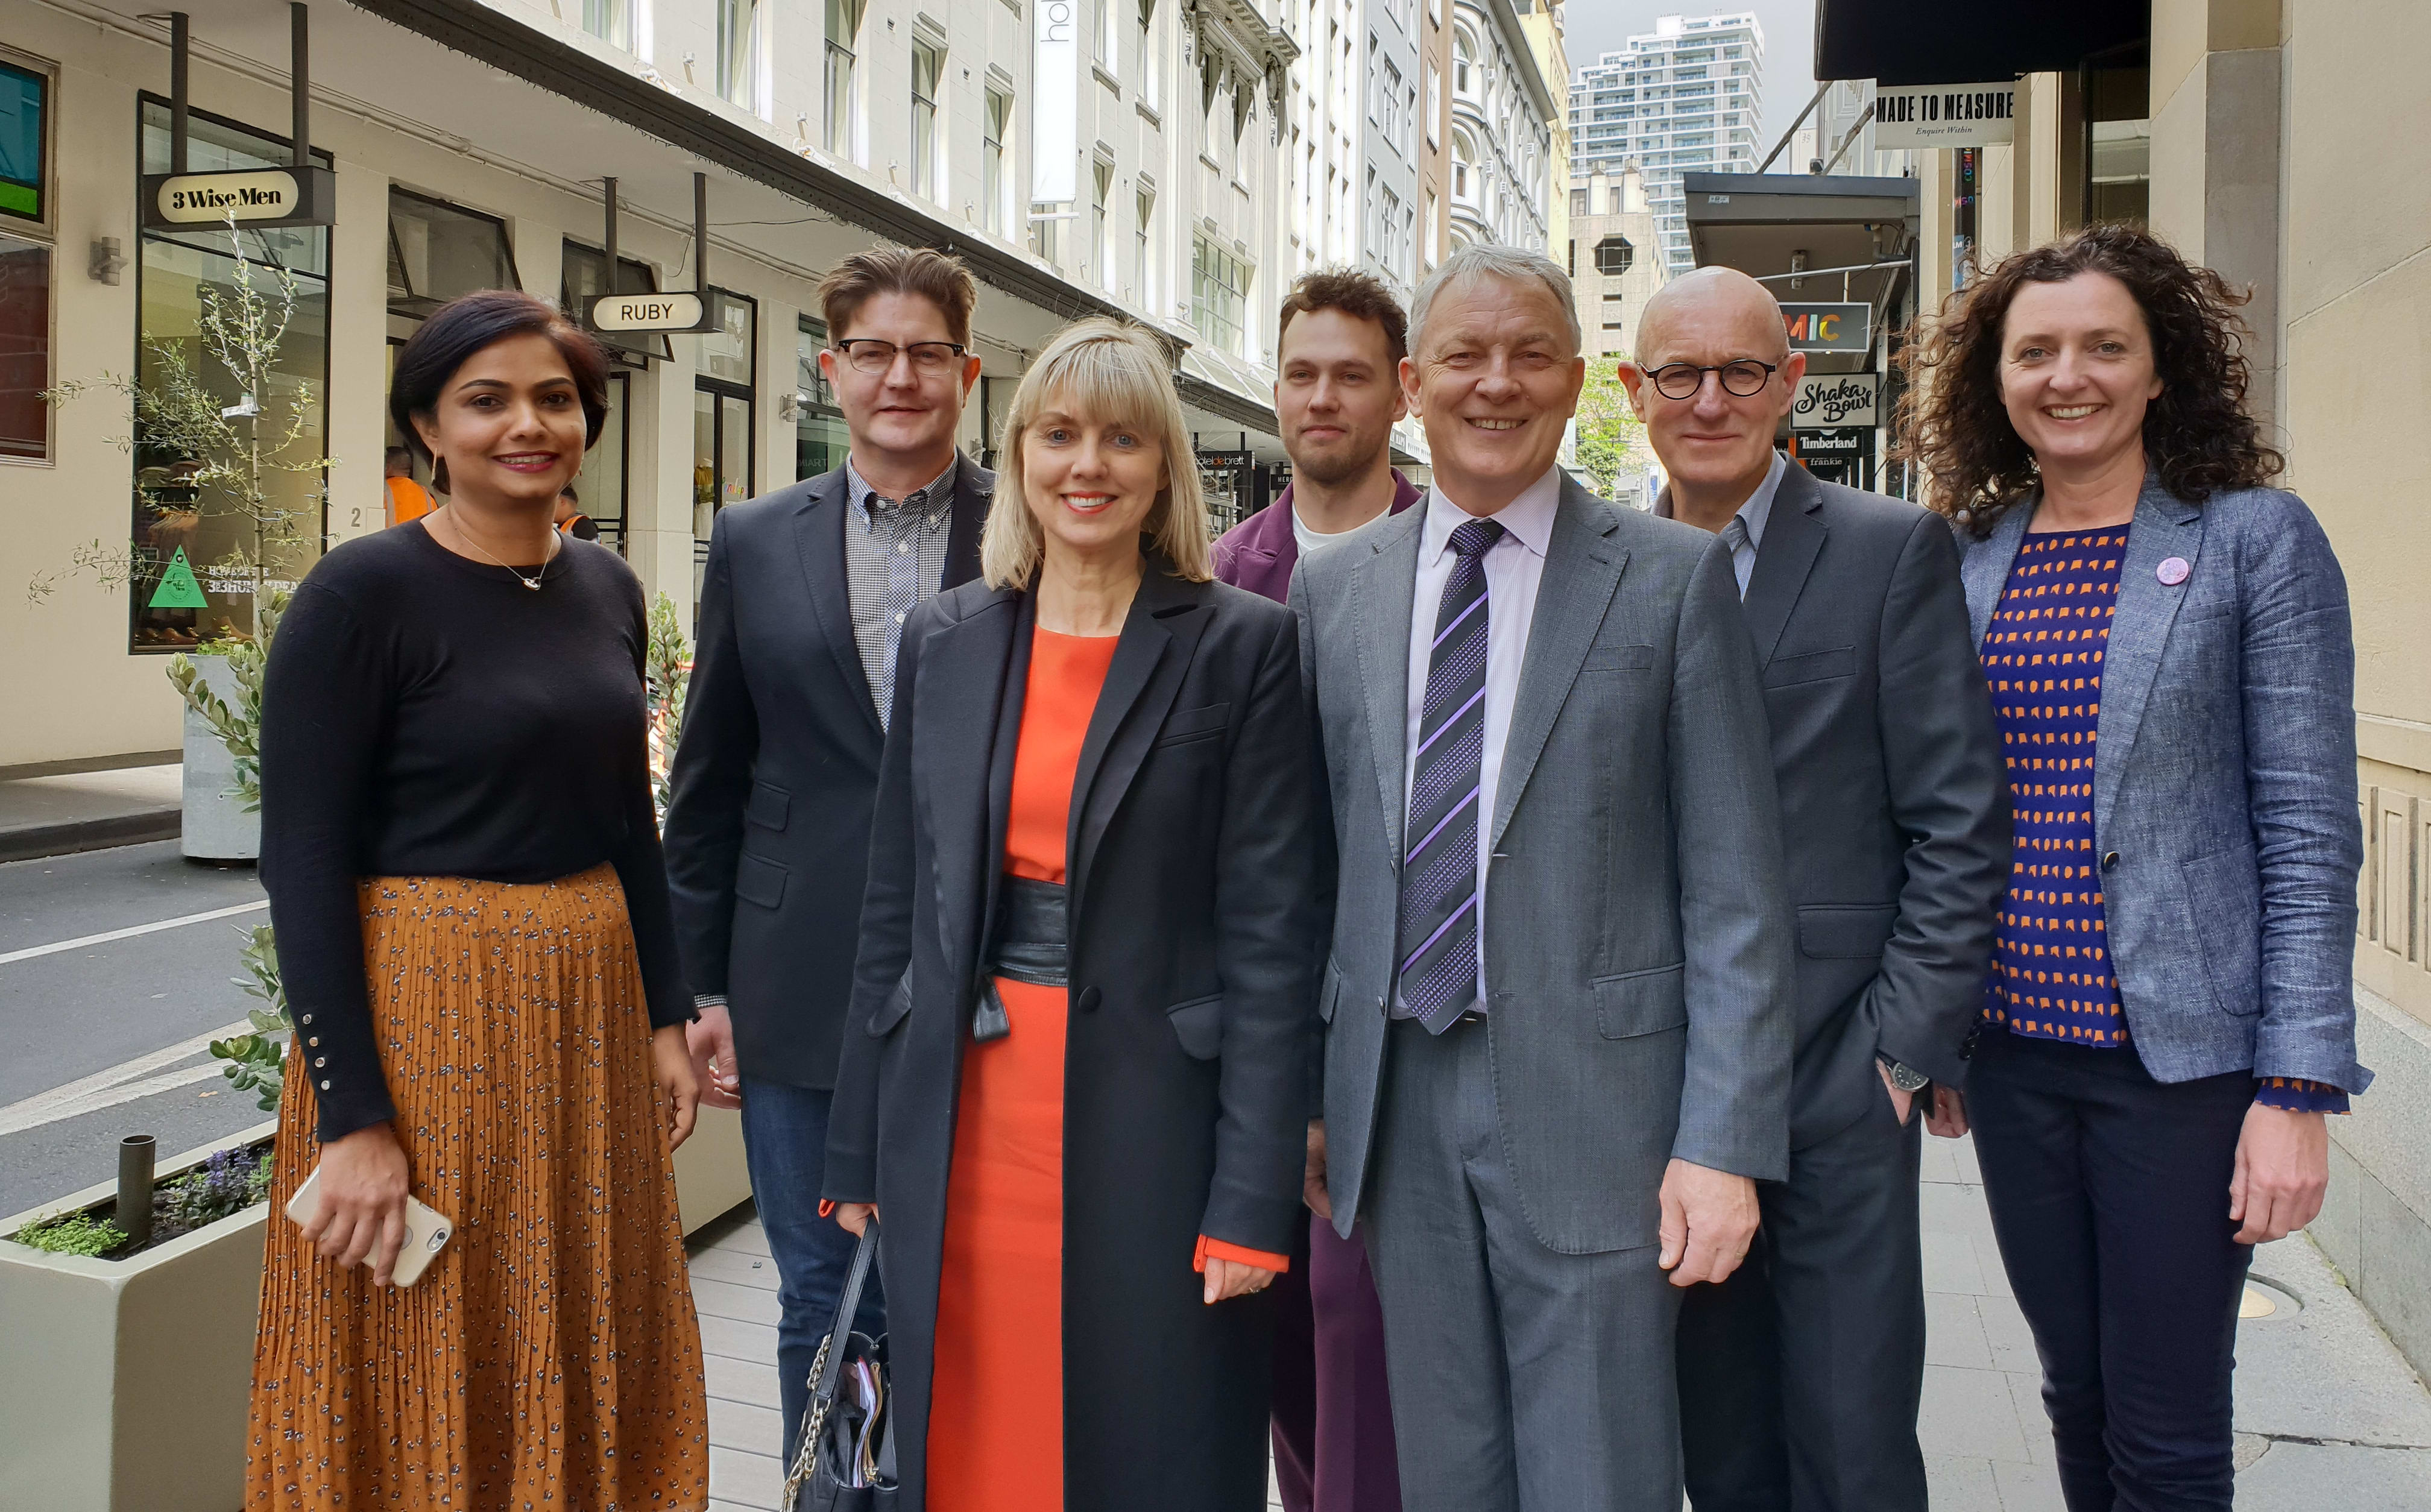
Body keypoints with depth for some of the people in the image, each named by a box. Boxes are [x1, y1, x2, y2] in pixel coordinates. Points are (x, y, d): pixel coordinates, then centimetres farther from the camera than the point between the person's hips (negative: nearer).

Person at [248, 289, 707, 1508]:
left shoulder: (606, 588, 7)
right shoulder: (362, 593, -11)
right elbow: (302, 862, -13)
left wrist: (663, 1019, 10)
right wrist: (352, 1119, -16)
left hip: (592, 1010, 6)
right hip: (426, 1011, -6)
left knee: (586, 1362, 16)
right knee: (426, 1390, 7)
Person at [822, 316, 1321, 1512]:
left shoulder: (1242, 646, -4)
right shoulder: (944, 639, 7)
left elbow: (1268, 931, -7)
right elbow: (896, 905, 10)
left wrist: (1251, 1201, -11)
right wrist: (860, 1148, 9)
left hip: (1149, 1128, -3)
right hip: (962, 1124, 3)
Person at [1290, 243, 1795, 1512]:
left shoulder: (1673, 577, -2)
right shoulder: (1333, 587, 8)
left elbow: (1734, 891, -5)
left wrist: (1723, 1141, -11)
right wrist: (1309, 1093, 8)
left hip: (1594, 1107, -3)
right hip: (1396, 1111, 4)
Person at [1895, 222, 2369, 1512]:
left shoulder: (2257, 539, -5)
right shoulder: (1966, 558, 6)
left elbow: (2309, 833, -8)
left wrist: (2299, 1085, -12)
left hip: (2181, 1052, -4)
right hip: (2012, 1050, 4)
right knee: (2076, 1398, 17)